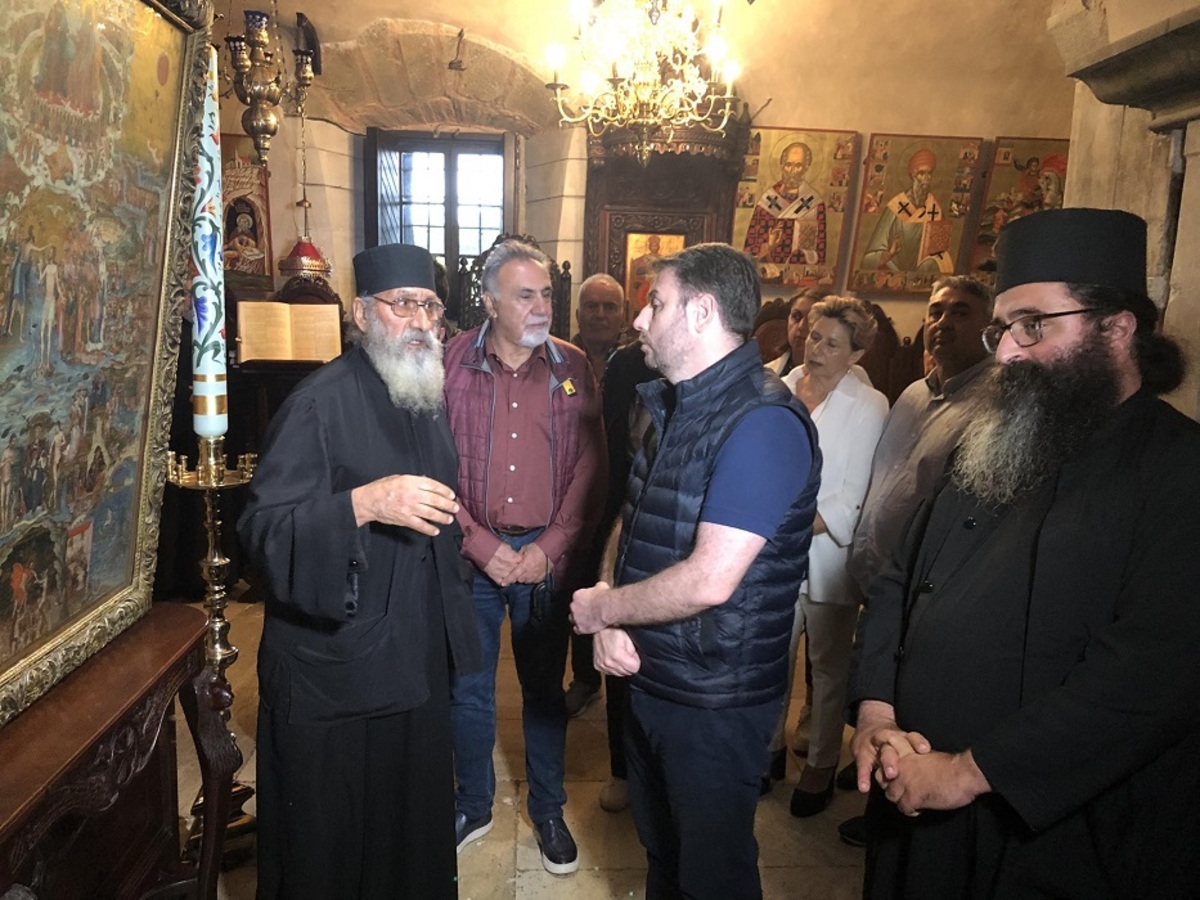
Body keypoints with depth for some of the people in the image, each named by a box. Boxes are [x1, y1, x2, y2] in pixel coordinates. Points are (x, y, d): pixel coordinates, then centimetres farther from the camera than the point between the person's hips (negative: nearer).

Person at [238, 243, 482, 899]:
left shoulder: (428, 399, 11)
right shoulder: (320, 403, -15)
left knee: (416, 832, 19)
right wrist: (364, 504, -34)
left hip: (416, 665, 7)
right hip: (332, 674, -7)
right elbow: (261, 529, -22)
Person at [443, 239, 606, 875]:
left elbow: (589, 466, -2)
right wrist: (479, 544, -12)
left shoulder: (572, 367, 0)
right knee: (468, 689, 13)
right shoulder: (451, 364, -4)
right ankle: (473, 807, 36)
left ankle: (548, 811, 34)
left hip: (548, 554, 1)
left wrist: (549, 547, -9)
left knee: (545, 687, 15)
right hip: (471, 552, 0)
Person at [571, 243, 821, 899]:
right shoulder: (674, 406, 7)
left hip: (714, 702, -8)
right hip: (645, 677, 8)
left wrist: (600, 609, -14)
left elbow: (708, 581, -29)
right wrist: (612, 624, -9)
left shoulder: (762, 422, -24)